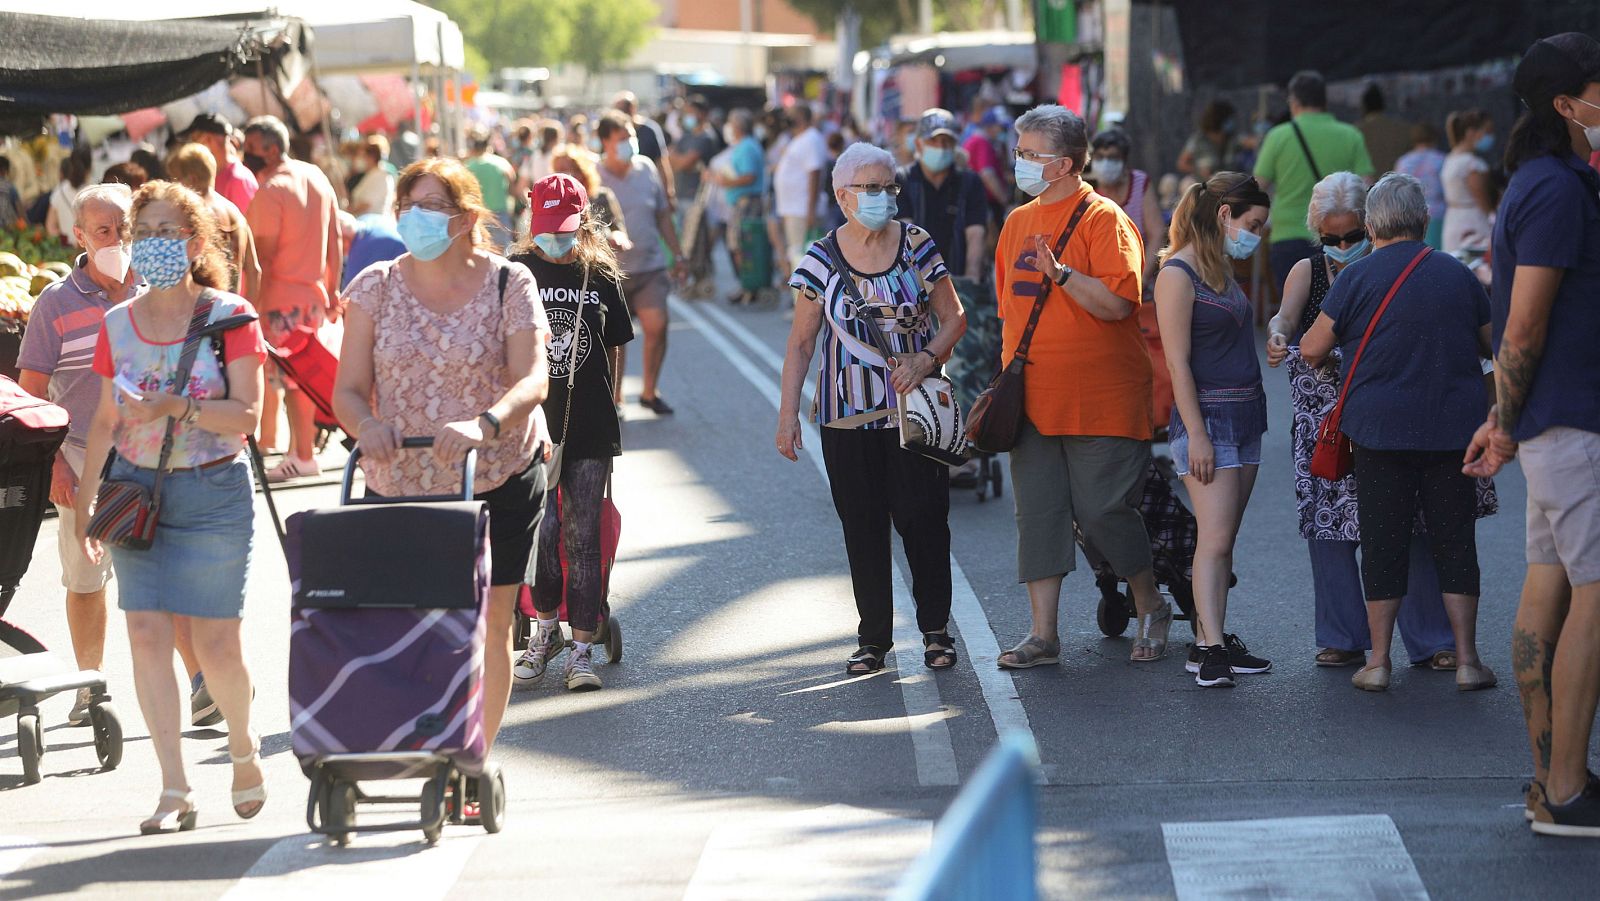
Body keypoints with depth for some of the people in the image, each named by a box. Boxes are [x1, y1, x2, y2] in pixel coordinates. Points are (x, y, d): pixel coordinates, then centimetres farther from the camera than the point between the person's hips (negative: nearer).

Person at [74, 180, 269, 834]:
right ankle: (174, 792, -3)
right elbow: (106, 419, 14)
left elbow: (247, 416, -11)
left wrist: (176, 408, -24)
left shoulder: (230, 316, -5)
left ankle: (243, 747, 28)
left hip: (212, 492, -4)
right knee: (147, 633, -6)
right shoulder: (118, 325, 8)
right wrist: (84, 502, 11)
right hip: (136, 489, 4)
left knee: (215, 641, -2)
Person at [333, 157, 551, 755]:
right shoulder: (376, 287, 2)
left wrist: (484, 424, -36)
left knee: (488, 622, 2)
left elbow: (531, 380, -16)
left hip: (499, 480, -1)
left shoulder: (508, 284, -4)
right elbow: (348, 390, -1)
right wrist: (368, 425, -25)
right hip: (399, 483, 1)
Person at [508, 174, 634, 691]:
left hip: (589, 427, 1)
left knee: (582, 537, 2)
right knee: (540, 530, -7)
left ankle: (581, 649, 8)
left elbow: (612, 351, 12)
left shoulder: (601, 276, 5)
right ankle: (546, 629, 16)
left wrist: (605, 410, 11)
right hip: (533, 422, -1)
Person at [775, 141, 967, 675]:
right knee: (863, 527, 3)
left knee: (923, 519, -3)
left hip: (914, 407, 0)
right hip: (848, 415, 0)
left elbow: (954, 319, 5)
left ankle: (935, 629, 11)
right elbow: (801, 342, 3)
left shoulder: (915, 246, 1)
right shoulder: (822, 260, -1)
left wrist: (926, 359, -14)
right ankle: (873, 639, 12)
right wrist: (788, 415, -4)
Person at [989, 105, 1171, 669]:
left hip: (1099, 401, -6)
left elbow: (1118, 302, -20)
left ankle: (1152, 608, 19)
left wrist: (1060, 272, -29)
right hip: (1034, 400, 6)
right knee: (1038, 512, 3)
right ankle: (1043, 635, 6)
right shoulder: (1018, 222, 13)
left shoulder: (1103, 220, -9)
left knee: (1103, 510, -4)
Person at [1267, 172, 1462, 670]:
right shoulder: (1308, 272, 8)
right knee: (1328, 524, 1)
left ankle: (1430, 640, 1)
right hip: (1325, 418, 2)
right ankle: (1343, 638, 10)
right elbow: (1287, 315, -10)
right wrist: (1278, 335, -34)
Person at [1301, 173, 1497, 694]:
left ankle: (1378, 662, 6)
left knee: (1383, 545, 4)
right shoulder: (1459, 275, 5)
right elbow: (1493, 344, 17)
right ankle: (1467, 660, 5)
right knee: (1454, 540, 7)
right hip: (1454, 429, 2)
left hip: (1381, 430, -2)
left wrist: (1325, 358, 22)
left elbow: (1312, 349, -1)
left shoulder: (1359, 277, -4)